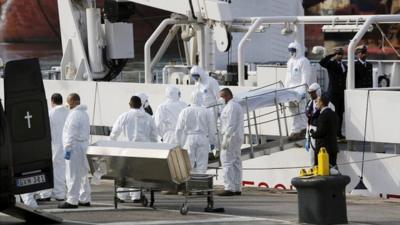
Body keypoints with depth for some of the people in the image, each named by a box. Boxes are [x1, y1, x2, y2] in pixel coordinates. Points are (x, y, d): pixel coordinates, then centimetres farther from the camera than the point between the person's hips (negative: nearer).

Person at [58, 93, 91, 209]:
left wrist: (68, 148, -18)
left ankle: (72, 201, -6)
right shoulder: (84, 113, 15)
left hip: (75, 147, -10)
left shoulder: (74, 114, -15)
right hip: (83, 145, 10)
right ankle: (84, 199, 20)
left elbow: (71, 134, -19)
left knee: (73, 175, -7)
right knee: (82, 174, 15)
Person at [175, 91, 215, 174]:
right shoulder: (206, 112, -3)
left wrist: (179, 143, 11)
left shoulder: (185, 111, 1)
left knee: (189, 164, 5)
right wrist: (212, 142, 10)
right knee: (202, 164, 2)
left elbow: (179, 129, 3)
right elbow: (211, 128, 0)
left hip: (188, 139, 1)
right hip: (202, 139, -1)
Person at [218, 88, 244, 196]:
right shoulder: (237, 106, 20)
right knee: (236, 163, 9)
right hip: (238, 137, 11)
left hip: (231, 137, -11)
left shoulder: (231, 106, -12)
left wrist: (225, 140, -21)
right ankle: (237, 188, 9)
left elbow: (230, 124, -20)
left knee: (227, 162, -11)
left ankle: (229, 188, -17)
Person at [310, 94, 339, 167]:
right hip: (334, 147, 9)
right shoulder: (333, 114, 10)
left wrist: (312, 132, 0)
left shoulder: (323, 115, -17)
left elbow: (320, 133, -20)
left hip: (324, 147, -9)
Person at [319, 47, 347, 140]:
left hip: (342, 92, 6)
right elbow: (322, 62, -24)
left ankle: (339, 133, 13)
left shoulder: (344, 66, 16)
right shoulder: (331, 64, -4)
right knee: (334, 113, -6)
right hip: (333, 92, -6)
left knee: (340, 113, 8)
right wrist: (333, 56, -22)